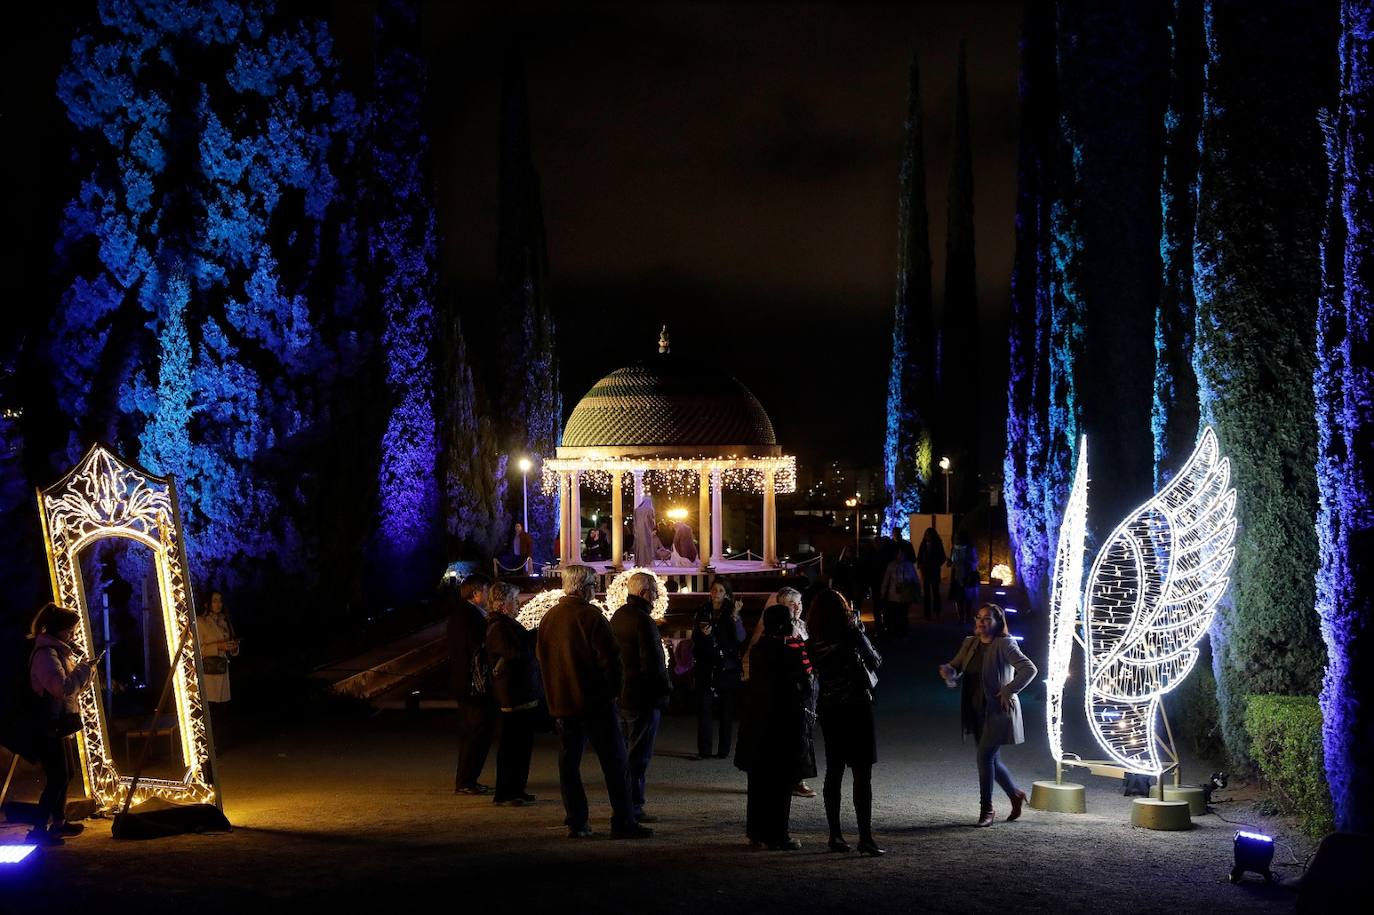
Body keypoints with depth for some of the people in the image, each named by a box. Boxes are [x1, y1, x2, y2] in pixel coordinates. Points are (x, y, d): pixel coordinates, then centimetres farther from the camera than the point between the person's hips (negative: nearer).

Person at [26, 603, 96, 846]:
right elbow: (62, 687, -27)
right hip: (48, 727, -11)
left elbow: (71, 687, 21)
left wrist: (84, 672, 4)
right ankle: (39, 830, -9)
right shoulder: (46, 654, -17)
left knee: (62, 775, 17)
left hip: (57, 725, 11)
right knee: (56, 778, -11)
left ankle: (59, 822, 28)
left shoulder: (58, 652, 15)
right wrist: (83, 669, -15)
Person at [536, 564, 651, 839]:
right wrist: (615, 690, -3)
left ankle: (576, 823, 8)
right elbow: (611, 657, -16)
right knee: (614, 763, -1)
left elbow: (543, 659, 16)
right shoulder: (590, 616, -12)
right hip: (596, 702, -6)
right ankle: (623, 822, -3)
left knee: (569, 763, 9)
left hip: (561, 703, 6)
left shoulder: (548, 618, 8)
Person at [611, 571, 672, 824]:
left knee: (625, 752, 17)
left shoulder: (617, 618, 12)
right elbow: (653, 663, -21)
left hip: (620, 696, 9)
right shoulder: (643, 621, -18)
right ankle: (633, 808, -1)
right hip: (643, 698, -9)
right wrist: (666, 687, -7)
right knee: (639, 755, -3)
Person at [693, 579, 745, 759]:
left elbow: (740, 638, -12)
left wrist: (735, 617, -24)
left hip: (727, 668, -2)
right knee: (704, 707, -1)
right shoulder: (703, 612, 9)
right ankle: (704, 749, 3)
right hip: (706, 667, 2)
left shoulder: (732, 614, 0)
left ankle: (724, 750, 7)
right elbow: (695, 638, 14)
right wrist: (702, 634, -7)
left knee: (727, 710, 2)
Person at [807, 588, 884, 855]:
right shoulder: (850, 634, -12)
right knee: (862, 774, -4)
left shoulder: (813, 643, 1)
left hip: (829, 710, 5)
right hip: (855, 707, -5)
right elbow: (874, 661, -3)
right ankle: (865, 838, -9)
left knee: (834, 772, 13)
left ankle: (835, 835, 15)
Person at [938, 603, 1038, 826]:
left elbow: (1029, 669, -17)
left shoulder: (1005, 645, -11)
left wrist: (1008, 691, -18)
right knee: (991, 760, 13)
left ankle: (986, 809, -3)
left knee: (985, 756, -12)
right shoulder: (970, 644, 9)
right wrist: (948, 671, -10)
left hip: (998, 712, -7)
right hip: (977, 712, 7)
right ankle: (1015, 794, 35)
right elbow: (956, 667, 14)